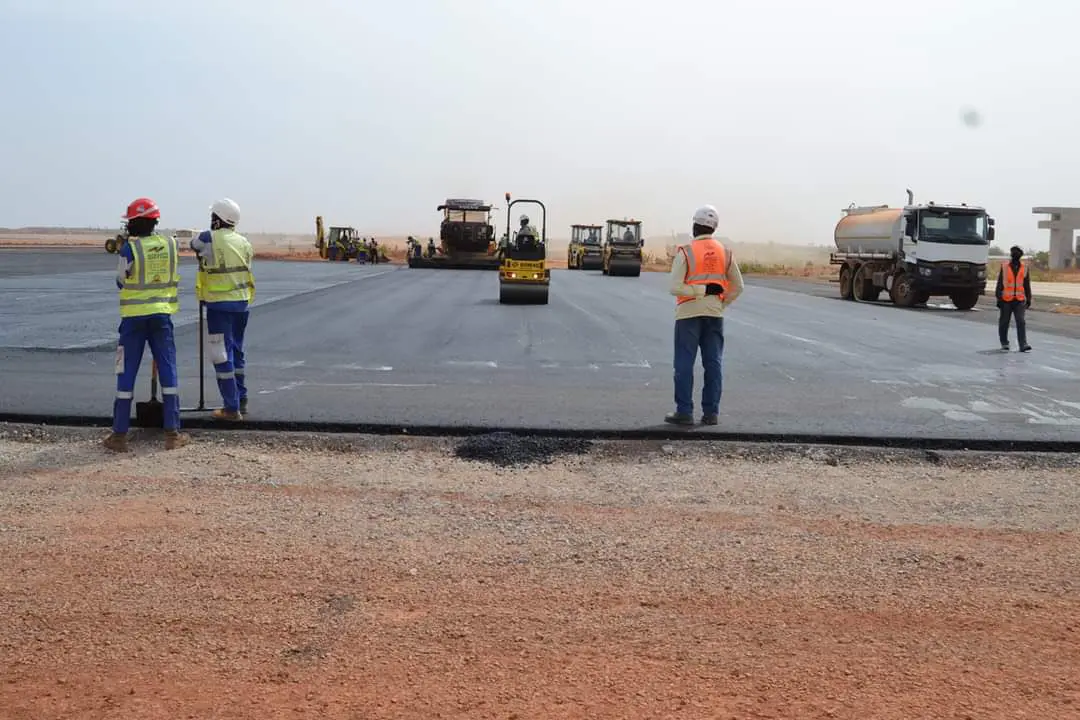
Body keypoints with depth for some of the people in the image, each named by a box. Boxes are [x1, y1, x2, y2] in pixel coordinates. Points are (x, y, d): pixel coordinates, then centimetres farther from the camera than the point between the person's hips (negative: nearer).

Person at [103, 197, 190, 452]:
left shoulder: (129, 249, -11)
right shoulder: (171, 245, 0)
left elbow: (121, 282, 0)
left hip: (134, 316, -3)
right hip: (162, 316, 3)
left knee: (126, 374, 4)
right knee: (168, 371, 8)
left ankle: (119, 435, 7)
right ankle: (173, 433, 7)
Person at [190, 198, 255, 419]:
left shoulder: (209, 239, -10)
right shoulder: (243, 242, 8)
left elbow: (193, 244, 11)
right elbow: (247, 270, 12)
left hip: (219, 304, -7)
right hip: (241, 303, 7)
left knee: (222, 355, -2)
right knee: (237, 352, 19)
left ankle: (232, 408, -2)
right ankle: (241, 401, 26)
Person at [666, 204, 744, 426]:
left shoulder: (685, 251, -10)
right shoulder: (725, 252, 3)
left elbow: (675, 287, -18)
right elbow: (738, 286, 7)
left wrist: (700, 291, -11)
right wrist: (721, 303, 10)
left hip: (689, 312, -4)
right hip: (715, 314, 4)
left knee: (685, 364, 1)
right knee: (713, 364, 8)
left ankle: (684, 412, 1)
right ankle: (711, 412, 9)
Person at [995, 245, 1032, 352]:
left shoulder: (1024, 268, 8)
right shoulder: (1004, 267, 1)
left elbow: (1027, 285, 14)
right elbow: (999, 284, 1)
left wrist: (1029, 299, 12)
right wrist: (999, 298, -3)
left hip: (1019, 300, 1)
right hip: (1006, 300, -1)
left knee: (1021, 322, -8)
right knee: (1004, 322, 8)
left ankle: (1023, 345, -12)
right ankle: (1004, 343, 22)